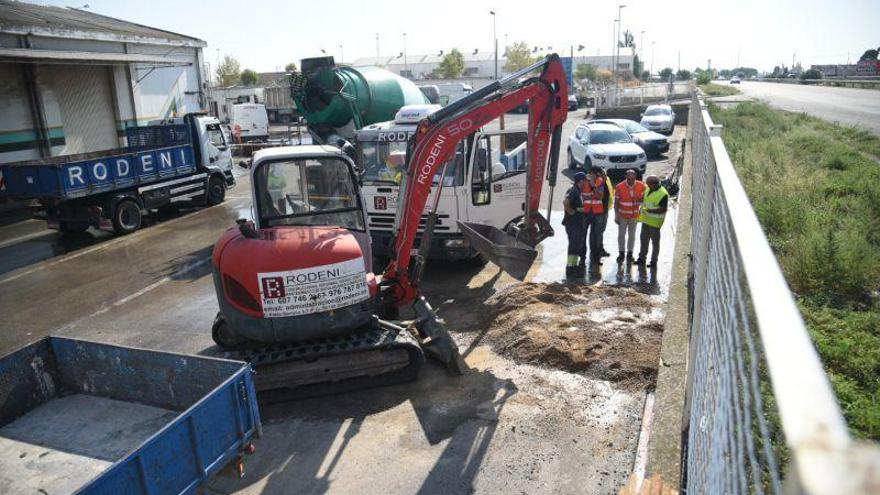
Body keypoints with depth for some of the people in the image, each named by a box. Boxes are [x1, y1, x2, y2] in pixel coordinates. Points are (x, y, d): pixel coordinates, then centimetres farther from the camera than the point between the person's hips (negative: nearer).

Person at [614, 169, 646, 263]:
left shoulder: (641, 186, -11)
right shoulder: (619, 187, -15)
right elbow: (616, 202, -9)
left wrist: (639, 200, -25)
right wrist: (616, 216, -9)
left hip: (634, 215, 1)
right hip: (622, 215, -1)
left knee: (632, 235, 12)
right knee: (621, 235, 6)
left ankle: (630, 253, 25)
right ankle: (621, 253, 20)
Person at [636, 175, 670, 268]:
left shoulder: (663, 194, -20)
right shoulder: (648, 189, 6)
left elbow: (663, 209, -23)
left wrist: (650, 211, -28)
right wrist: (641, 208, 6)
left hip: (654, 222, -8)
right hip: (646, 219, 8)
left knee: (655, 242, 5)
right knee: (643, 239, 16)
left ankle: (653, 261, 15)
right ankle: (642, 258, 29)